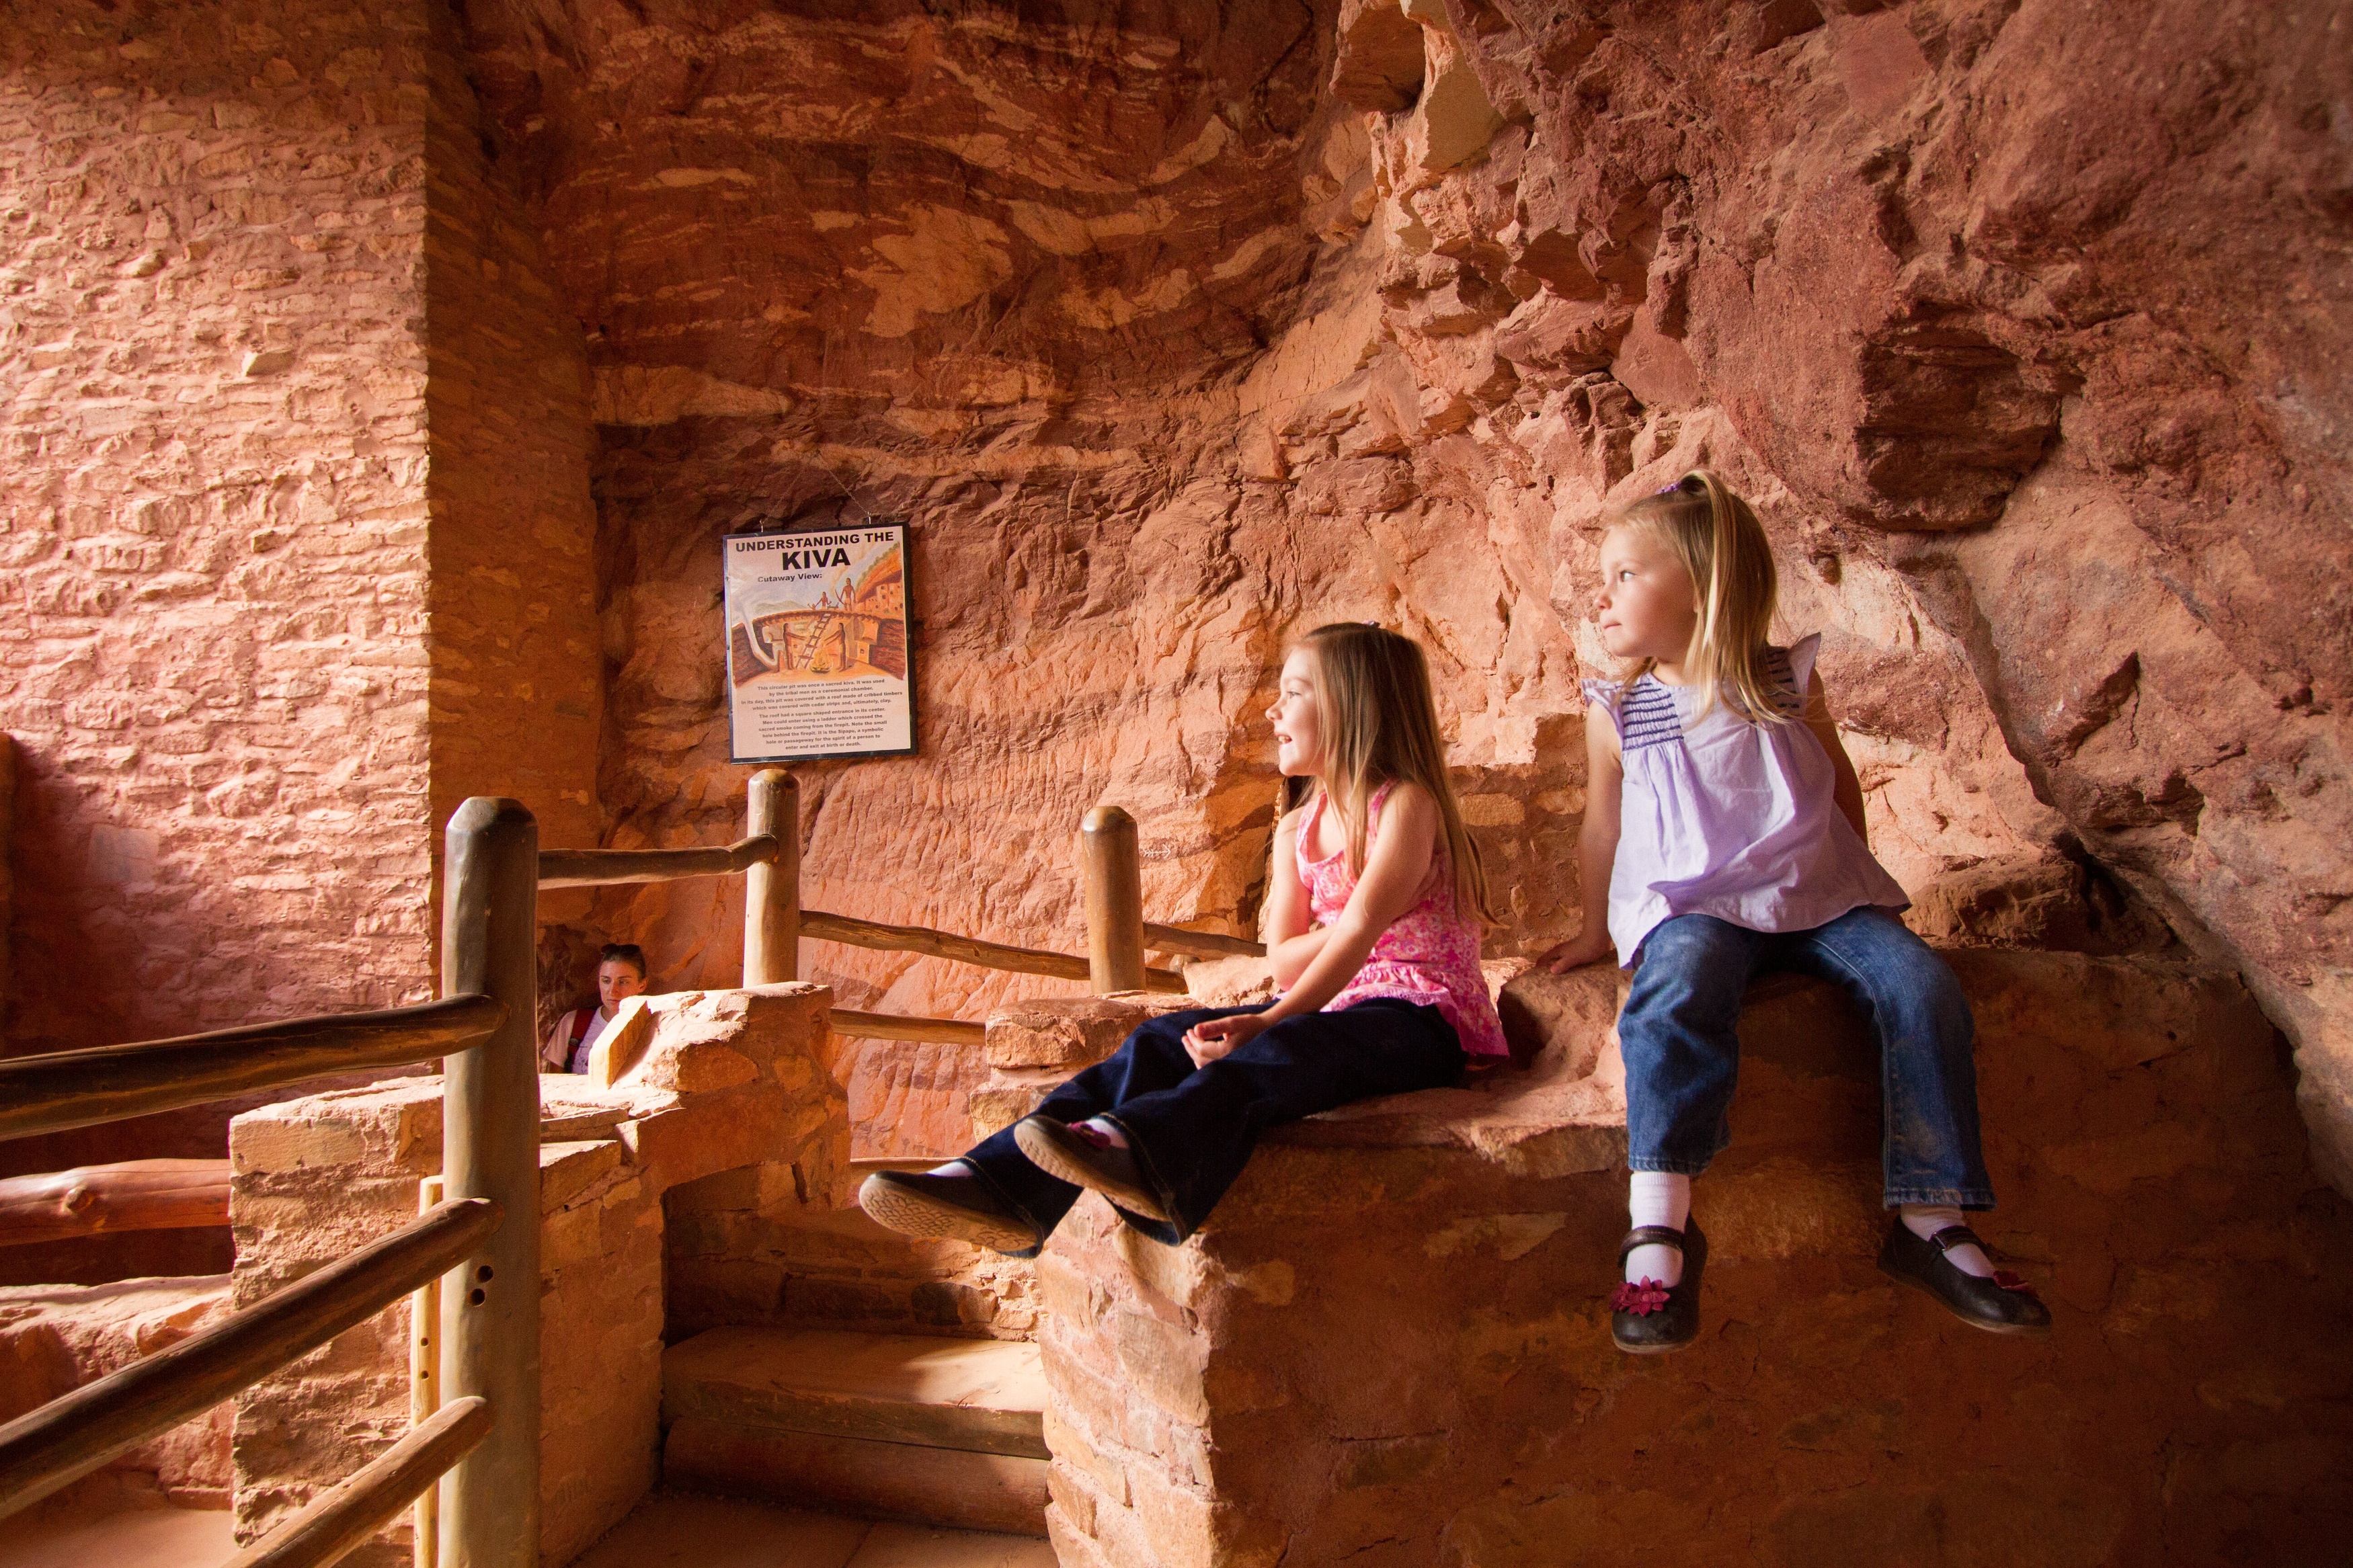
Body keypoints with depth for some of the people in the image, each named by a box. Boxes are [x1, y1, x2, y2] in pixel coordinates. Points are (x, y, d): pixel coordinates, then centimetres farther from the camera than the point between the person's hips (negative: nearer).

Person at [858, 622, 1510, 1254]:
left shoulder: (1406, 804, -8)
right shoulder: (1296, 829, 14)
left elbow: (1360, 928, -21)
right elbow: (1285, 964, 6)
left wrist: (1270, 1021, -31)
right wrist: (1347, 927, -13)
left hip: (1420, 1019, -6)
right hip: (1330, 1006, 6)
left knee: (1283, 1048, -37)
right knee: (1166, 1039, -15)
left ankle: (1131, 1145, -65)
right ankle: (1002, 1184, -30)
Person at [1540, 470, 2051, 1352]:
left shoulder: (1789, 682, 5)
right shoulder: (1618, 711, 5)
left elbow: (1840, 785, 18)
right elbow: (1602, 825, 15)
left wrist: (1848, 893, 21)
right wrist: (1596, 933, 22)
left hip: (1814, 891, 2)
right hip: (1690, 907, -2)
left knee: (1920, 985, -22)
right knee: (1678, 990, -35)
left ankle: (1930, 1221, -11)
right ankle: (1659, 1227, -37)